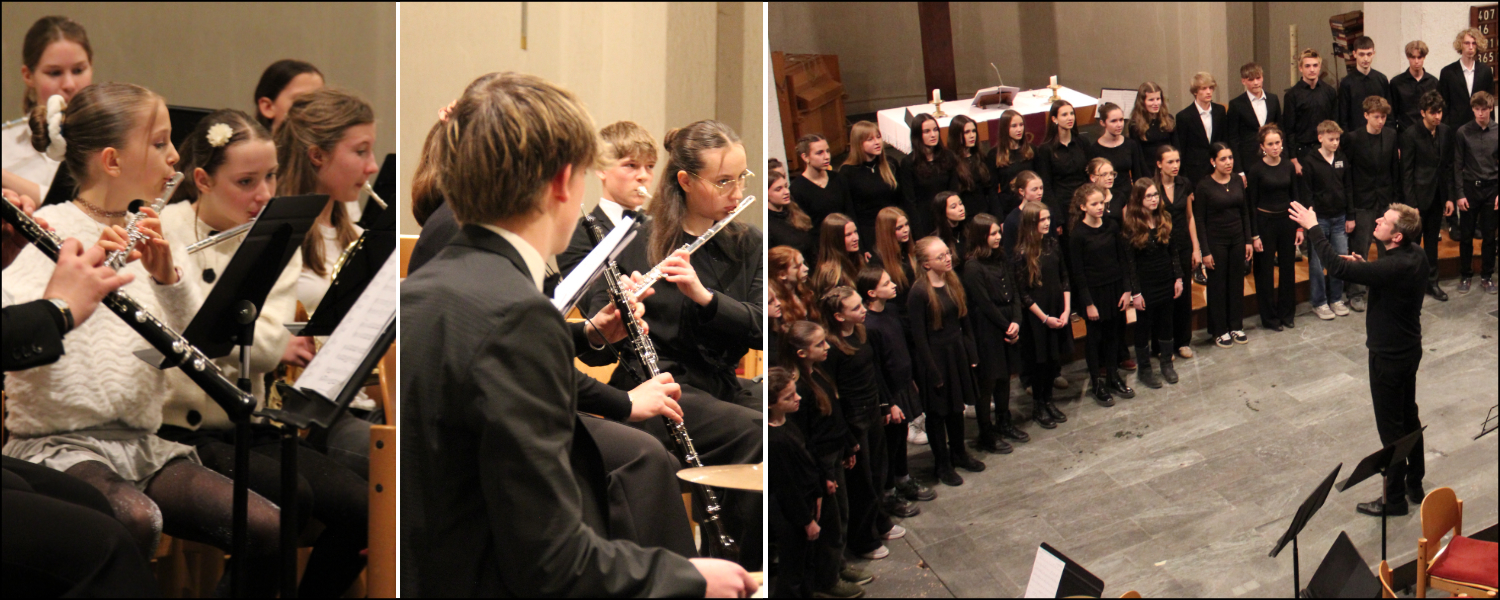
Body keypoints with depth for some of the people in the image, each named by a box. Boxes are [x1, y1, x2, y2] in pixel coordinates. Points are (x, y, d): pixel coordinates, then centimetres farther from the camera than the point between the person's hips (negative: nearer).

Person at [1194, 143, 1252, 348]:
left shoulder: (1238, 182, 2)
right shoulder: (1205, 186, -11)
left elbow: (1245, 213, 10)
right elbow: (1199, 220, -9)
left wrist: (1248, 240, 6)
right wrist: (1205, 251, -11)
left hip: (1237, 239, 4)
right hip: (1216, 241, -4)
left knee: (1237, 282, 10)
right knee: (1218, 285, 4)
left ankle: (1236, 326, 22)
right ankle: (1219, 330, 14)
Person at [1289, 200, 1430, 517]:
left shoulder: (1394, 268, -33)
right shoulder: (1415, 257, -5)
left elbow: (1337, 267, -36)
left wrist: (1312, 228, -29)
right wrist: (1364, 265, -2)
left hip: (1389, 356, -9)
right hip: (1409, 348, 9)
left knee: (1391, 426, 4)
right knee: (1408, 416, 22)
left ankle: (1394, 499, 17)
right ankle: (1415, 484, 37)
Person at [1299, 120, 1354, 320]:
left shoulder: (1342, 158, 5)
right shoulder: (1309, 161, -8)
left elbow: (1348, 188, 10)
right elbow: (1305, 193, -8)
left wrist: (1350, 216, 8)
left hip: (1339, 219, 4)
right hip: (1319, 219, -4)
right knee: (1317, 262, 2)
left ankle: (1336, 299, 21)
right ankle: (1319, 303, 14)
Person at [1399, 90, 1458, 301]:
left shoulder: (1446, 132, 3)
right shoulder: (1411, 135, -12)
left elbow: (1448, 166, 8)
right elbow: (1406, 172, -11)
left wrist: (1450, 197, 4)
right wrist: (1411, 204, -14)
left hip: (1438, 196, 5)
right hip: (1418, 196, -5)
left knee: (1432, 240, 14)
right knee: (1412, 242, 2)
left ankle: (1431, 282, 24)